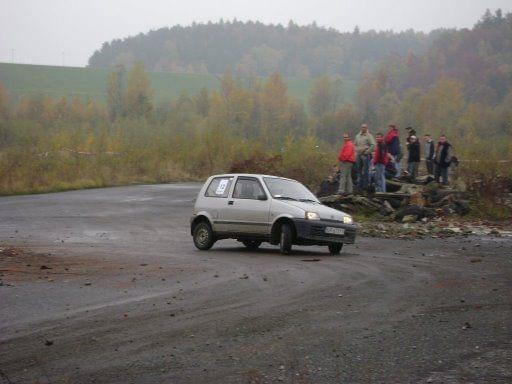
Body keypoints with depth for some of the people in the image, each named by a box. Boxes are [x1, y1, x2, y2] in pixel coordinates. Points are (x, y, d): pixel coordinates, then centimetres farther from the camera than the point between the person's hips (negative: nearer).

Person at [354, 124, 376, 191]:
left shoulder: (369, 136, -5)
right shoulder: (358, 136, 14)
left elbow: (373, 145, -13)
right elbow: (355, 144, 25)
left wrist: (367, 151, -14)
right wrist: (356, 150, 10)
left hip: (365, 155, -6)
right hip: (358, 155, 6)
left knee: (365, 170, -5)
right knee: (359, 170, 7)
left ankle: (365, 185, -2)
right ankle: (359, 185, 13)